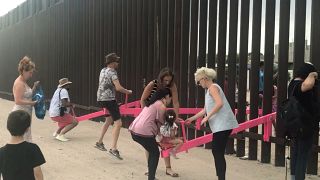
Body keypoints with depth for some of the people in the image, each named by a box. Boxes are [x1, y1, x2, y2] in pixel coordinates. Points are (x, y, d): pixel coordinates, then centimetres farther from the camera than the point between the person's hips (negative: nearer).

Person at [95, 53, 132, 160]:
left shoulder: (103, 71, 13)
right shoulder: (112, 72, -13)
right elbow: (118, 88, -22)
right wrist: (128, 92, -5)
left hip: (100, 99, 9)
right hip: (109, 99, -9)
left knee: (109, 120, 27)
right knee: (118, 123, -10)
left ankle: (99, 142, 32)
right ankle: (113, 149, -19)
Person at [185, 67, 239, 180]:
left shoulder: (213, 87, -7)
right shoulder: (209, 90, 22)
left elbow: (220, 103, -23)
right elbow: (205, 110, 26)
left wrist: (207, 117, -19)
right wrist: (191, 119, 27)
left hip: (223, 125, -10)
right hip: (220, 125, 10)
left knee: (218, 153, -9)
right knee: (217, 152, 12)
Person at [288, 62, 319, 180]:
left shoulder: (293, 83, 7)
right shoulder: (300, 85, -24)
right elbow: (308, 85, -49)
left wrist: (311, 76, 10)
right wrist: (312, 75, -28)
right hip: (305, 125, -10)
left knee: (295, 152, 20)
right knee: (303, 155, -1)